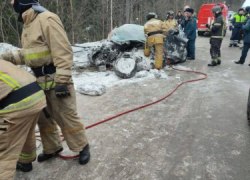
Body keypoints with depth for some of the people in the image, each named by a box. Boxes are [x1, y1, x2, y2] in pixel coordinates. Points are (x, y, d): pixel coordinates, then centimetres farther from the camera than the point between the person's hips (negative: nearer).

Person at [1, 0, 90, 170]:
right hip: (39, 81, 9)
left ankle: (82, 147, 21)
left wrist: (61, 81, -24)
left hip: (55, 80, -9)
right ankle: (52, 148, 37)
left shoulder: (47, 19, -18)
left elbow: (63, 52, -23)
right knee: (43, 117, 18)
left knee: (66, 117, 1)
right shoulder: (28, 24, 12)